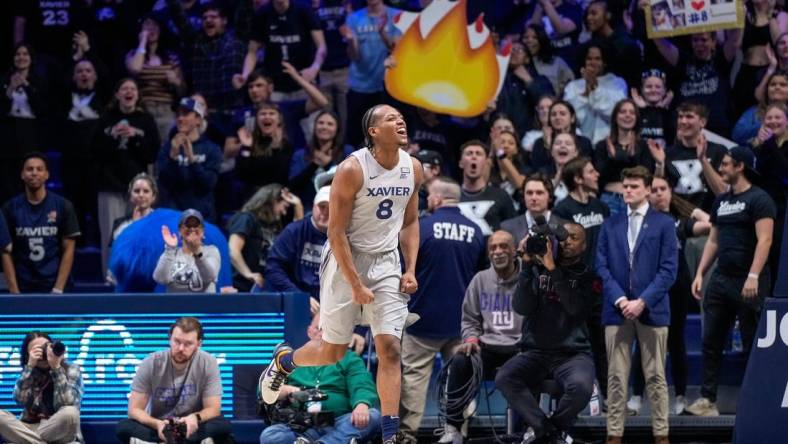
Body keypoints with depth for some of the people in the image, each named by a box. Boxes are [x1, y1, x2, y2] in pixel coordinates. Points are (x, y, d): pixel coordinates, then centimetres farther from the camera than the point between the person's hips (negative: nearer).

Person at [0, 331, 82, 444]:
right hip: (31, 428, 2)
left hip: (59, 431, -2)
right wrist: (30, 366, -12)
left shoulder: (71, 370, 3)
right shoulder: (30, 373, 11)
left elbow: (66, 403, -14)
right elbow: (20, 400, -8)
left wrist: (56, 367, -17)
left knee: (70, 413, -36)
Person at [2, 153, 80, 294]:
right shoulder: (10, 208, 3)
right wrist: (14, 291, -7)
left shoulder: (63, 206, 0)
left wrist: (58, 289, -9)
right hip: (22, 289, 1)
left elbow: (68, 250, 0)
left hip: (53, 289, -1)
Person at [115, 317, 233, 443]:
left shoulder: (208, 363, -9)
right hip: (157, 428, 0)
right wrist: (157, 424, -31)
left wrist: (195, 418, -33)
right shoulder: (150, 364, -9)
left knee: (223, 426, -32)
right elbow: (135, 409, -9)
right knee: (123, 428, -31)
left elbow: (213, 409, -9)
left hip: (191, 428, 0)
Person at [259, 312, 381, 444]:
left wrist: (362, 405, -24)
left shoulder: (350, 359, 18)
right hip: (300, 428, 0)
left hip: (338, 426, 0)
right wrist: (288, 391, -8)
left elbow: (362, 388, 0)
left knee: (373, 416, -31)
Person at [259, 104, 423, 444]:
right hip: (346, 261, -4)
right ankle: (284, 360, 39)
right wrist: (356, 286, -19)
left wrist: (410, 270, 1)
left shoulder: (413, 168, 0)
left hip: (386, 263, 4)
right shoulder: (352, 170, -18)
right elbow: (336, 232, -17)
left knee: (389, 348, -7)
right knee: (333, 351, 6)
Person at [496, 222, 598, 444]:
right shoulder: (537, 270, 9)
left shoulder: (588, 277, 5)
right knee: (504, 378, -28)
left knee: (581, 386, -34)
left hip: (572, 353, -2)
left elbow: (576, 308, -15)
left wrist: (553, 270, -18)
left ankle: (558, 426, -1)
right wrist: (527, 265, -11)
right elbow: (522, 307, -4)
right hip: (535, 352, 2)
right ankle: (541, 426, -7)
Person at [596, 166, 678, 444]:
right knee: (616, 377, 2)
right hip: (617, 309, 2)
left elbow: (668, 269, -4)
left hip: (652, 310, -2)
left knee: (655, 377, 2)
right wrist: (619, 299, -9)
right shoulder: (610, 225, 10)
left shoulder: (663, 224, 2)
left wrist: (642, 301, -12)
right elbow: (602, 267, 6)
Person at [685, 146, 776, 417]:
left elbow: (764, 239, -17)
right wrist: (700, 273, 11)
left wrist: (753, 277, -24)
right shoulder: (722, 201, 15)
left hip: (747, 283, -7)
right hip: (721, 279, 7)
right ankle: (708, 400, 5)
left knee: (753, 344, -2)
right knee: (711, 341, 3)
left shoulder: (758, 199, -8)